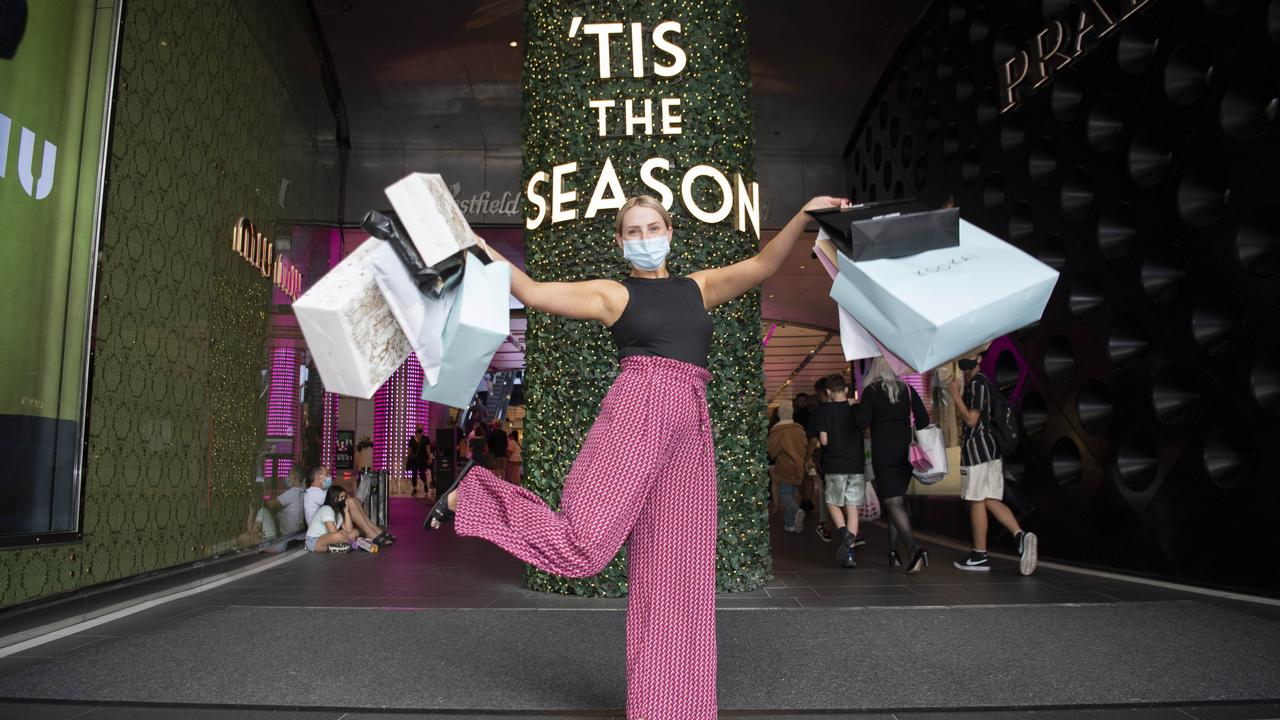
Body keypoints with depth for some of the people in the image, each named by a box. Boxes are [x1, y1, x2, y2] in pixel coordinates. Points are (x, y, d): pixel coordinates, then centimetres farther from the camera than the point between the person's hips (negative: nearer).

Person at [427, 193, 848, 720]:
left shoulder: (700, 287, 23)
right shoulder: (611, 294, 11)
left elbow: (762, 266, 14)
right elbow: (531, 292, 5)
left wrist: (803, 215, 2)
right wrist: (477, 245, -1)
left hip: (692, 426, 4)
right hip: (638, 407, -4)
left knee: (676, 576, 4)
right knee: (581, 549, -15)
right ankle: (471, 493, 8)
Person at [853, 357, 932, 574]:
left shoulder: (871, 391, -4)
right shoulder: (907, 389, 6)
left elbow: (862, 422, -13)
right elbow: (924, 420, 1)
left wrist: (856, 406, 5)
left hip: (883, 453, -4)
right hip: (906, 451, 4)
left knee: (893, 502, -8)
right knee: (898, 498, 16)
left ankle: (913, 546, -28)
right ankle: (893, 551, 18)